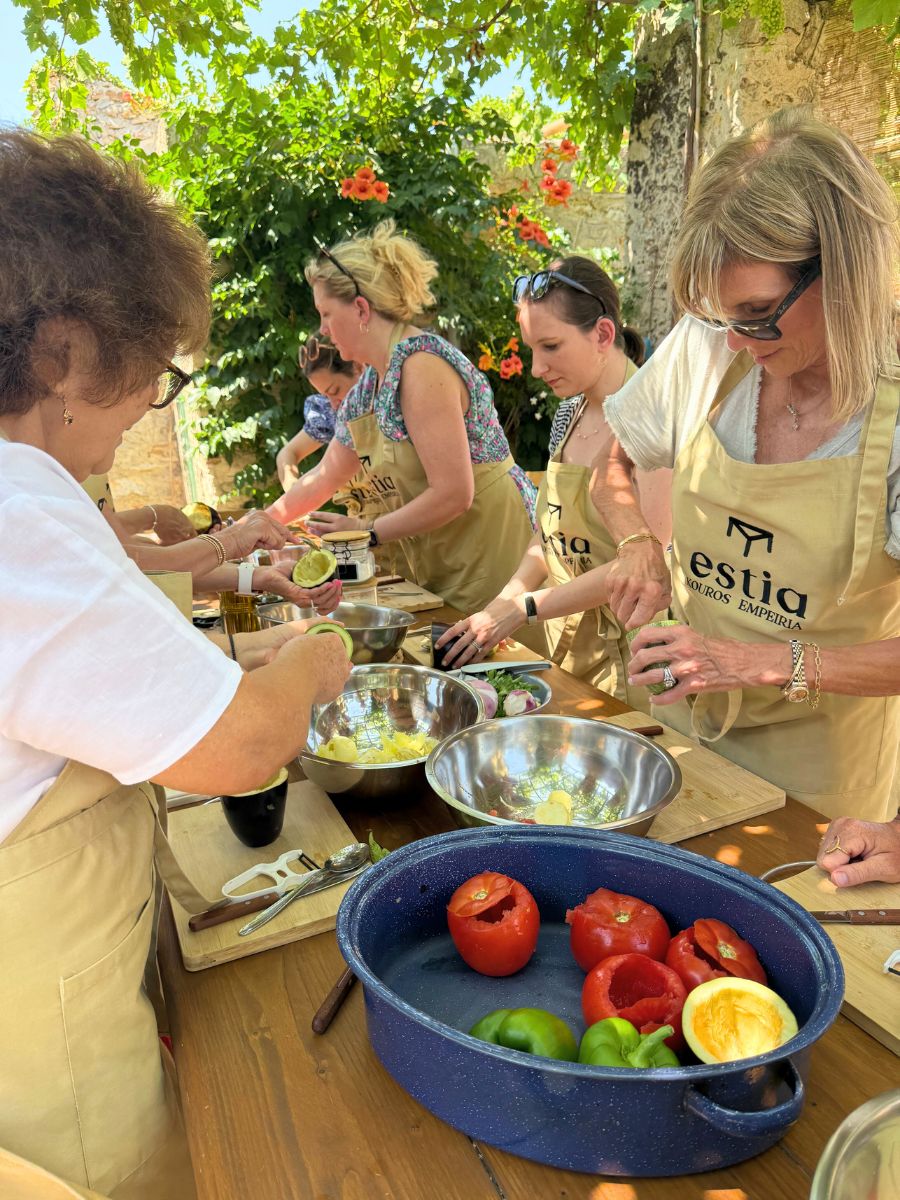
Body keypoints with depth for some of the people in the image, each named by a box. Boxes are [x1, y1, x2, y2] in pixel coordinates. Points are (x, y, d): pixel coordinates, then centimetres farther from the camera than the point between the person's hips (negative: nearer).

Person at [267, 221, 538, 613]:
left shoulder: (421, 364, -18)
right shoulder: (372, 382, 10)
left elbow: (453, 493, -23)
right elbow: (325, 475, 21)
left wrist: (368, 530, -14)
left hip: (491, 552, -8)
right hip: (441, 565, 8)